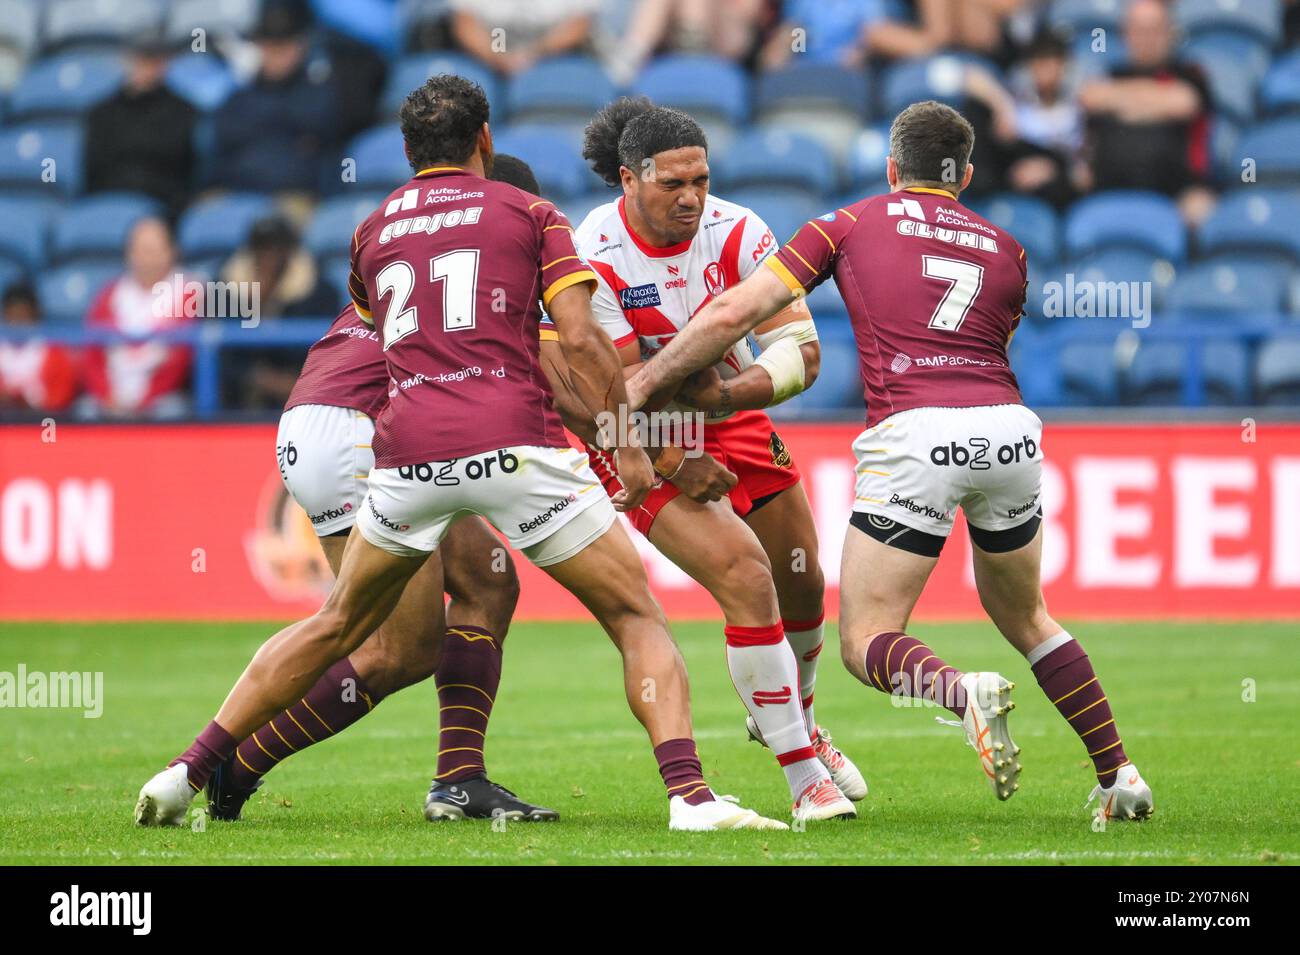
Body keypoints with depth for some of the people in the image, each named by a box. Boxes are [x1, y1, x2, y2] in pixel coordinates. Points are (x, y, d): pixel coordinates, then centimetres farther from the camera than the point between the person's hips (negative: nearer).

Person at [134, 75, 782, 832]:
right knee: (638, 618, 5)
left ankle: (186, 775, 20)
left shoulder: (373, 231, 21)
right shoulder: (527, 212, 11)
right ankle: (689, 794, -14)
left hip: (409, 453, 3)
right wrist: (625, 441, 4)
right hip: (514, 443, -3)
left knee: (337, 627, 21)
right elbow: (579, 337, 0)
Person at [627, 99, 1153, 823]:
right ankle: (1120, 775, 16)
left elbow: (733, 314, 8)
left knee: (866, 640, 3)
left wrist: (642, 385, 17)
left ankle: (962, 691, -28)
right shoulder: (1005, 248, 21)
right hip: (1012, 433, 4)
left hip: (916, 435, -4)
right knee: (1022, 615, 25)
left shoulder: (852, 224, 13)